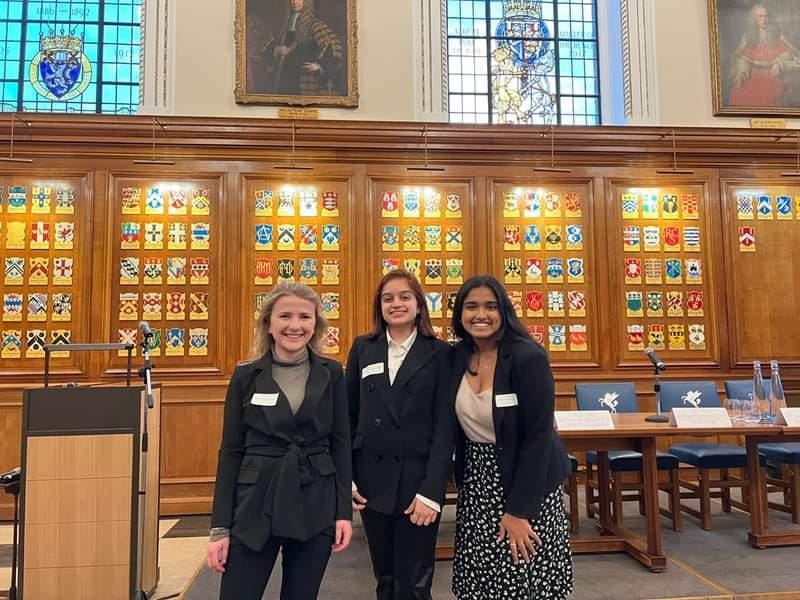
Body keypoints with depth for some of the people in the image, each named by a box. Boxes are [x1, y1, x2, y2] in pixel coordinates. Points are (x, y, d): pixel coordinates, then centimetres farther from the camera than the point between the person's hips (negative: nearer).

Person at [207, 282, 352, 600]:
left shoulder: (331, 374, 1)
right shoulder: (246, 376, -2)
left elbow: (341, 444, 3)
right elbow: (231, 451, 0)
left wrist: (344, 511, -1)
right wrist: (220, 526, -2)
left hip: (316, 508, 1)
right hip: (255, 506, -1)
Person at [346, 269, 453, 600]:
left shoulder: (440, 353, -4)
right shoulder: (363, 349, 4)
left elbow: (445, 426, -8)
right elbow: (349, 417, 6)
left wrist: (431, 490, -13)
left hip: (418, 478, -3)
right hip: (372, 478, 3)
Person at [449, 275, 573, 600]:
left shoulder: (528, 356, -18)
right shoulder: (458, 356, -1)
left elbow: (538, 436, -19)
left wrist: (518, 510, -20)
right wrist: (464, 482, 2)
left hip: (527, 482, -5)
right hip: (476, 485, 5)